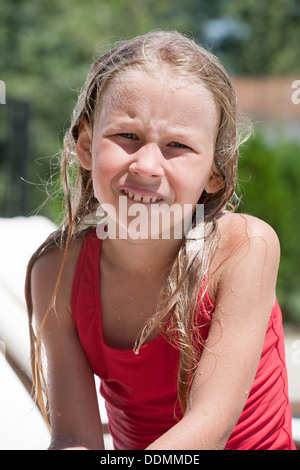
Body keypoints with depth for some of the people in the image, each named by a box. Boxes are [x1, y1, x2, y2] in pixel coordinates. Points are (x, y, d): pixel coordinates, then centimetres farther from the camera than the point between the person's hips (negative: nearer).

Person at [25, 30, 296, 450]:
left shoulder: (246, 247, -18)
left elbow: (210, 425, -20)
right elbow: (76, 437, -15)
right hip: (131, 446, 2)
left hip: (258, 441, -1)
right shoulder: (57, 272, -11)